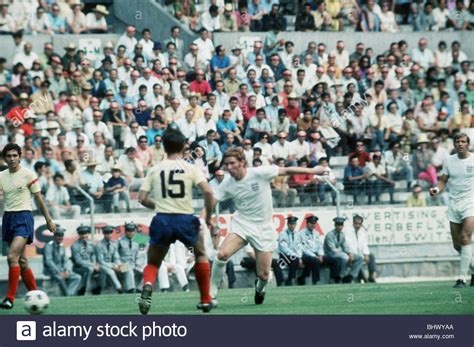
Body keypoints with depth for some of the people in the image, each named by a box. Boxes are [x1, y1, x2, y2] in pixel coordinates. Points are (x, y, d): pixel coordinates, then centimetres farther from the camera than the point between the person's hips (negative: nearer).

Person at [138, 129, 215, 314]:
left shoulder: (155, 170, 7)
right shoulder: (190, 168, 2)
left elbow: (142, 198, 5)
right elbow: (207, 191, -11)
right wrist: (208, 215, 4)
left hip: (162, 221, 1)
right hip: (185, 219, -1)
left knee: (153, 264, 16)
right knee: (201, 254, 26)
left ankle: (147, 286, -19)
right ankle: (205, 300, 23)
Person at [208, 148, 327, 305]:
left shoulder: (260, 173, -15)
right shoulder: (227, 184, -6)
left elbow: (286, 170, -8)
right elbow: (210, 204, -9)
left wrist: (312, 171, -7)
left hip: (263, 228, -1)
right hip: (241, 224, 1)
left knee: (263, 275, -1)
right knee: (222, 254, -27)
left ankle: (259, 288, 37)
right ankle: (211, 293, -11)